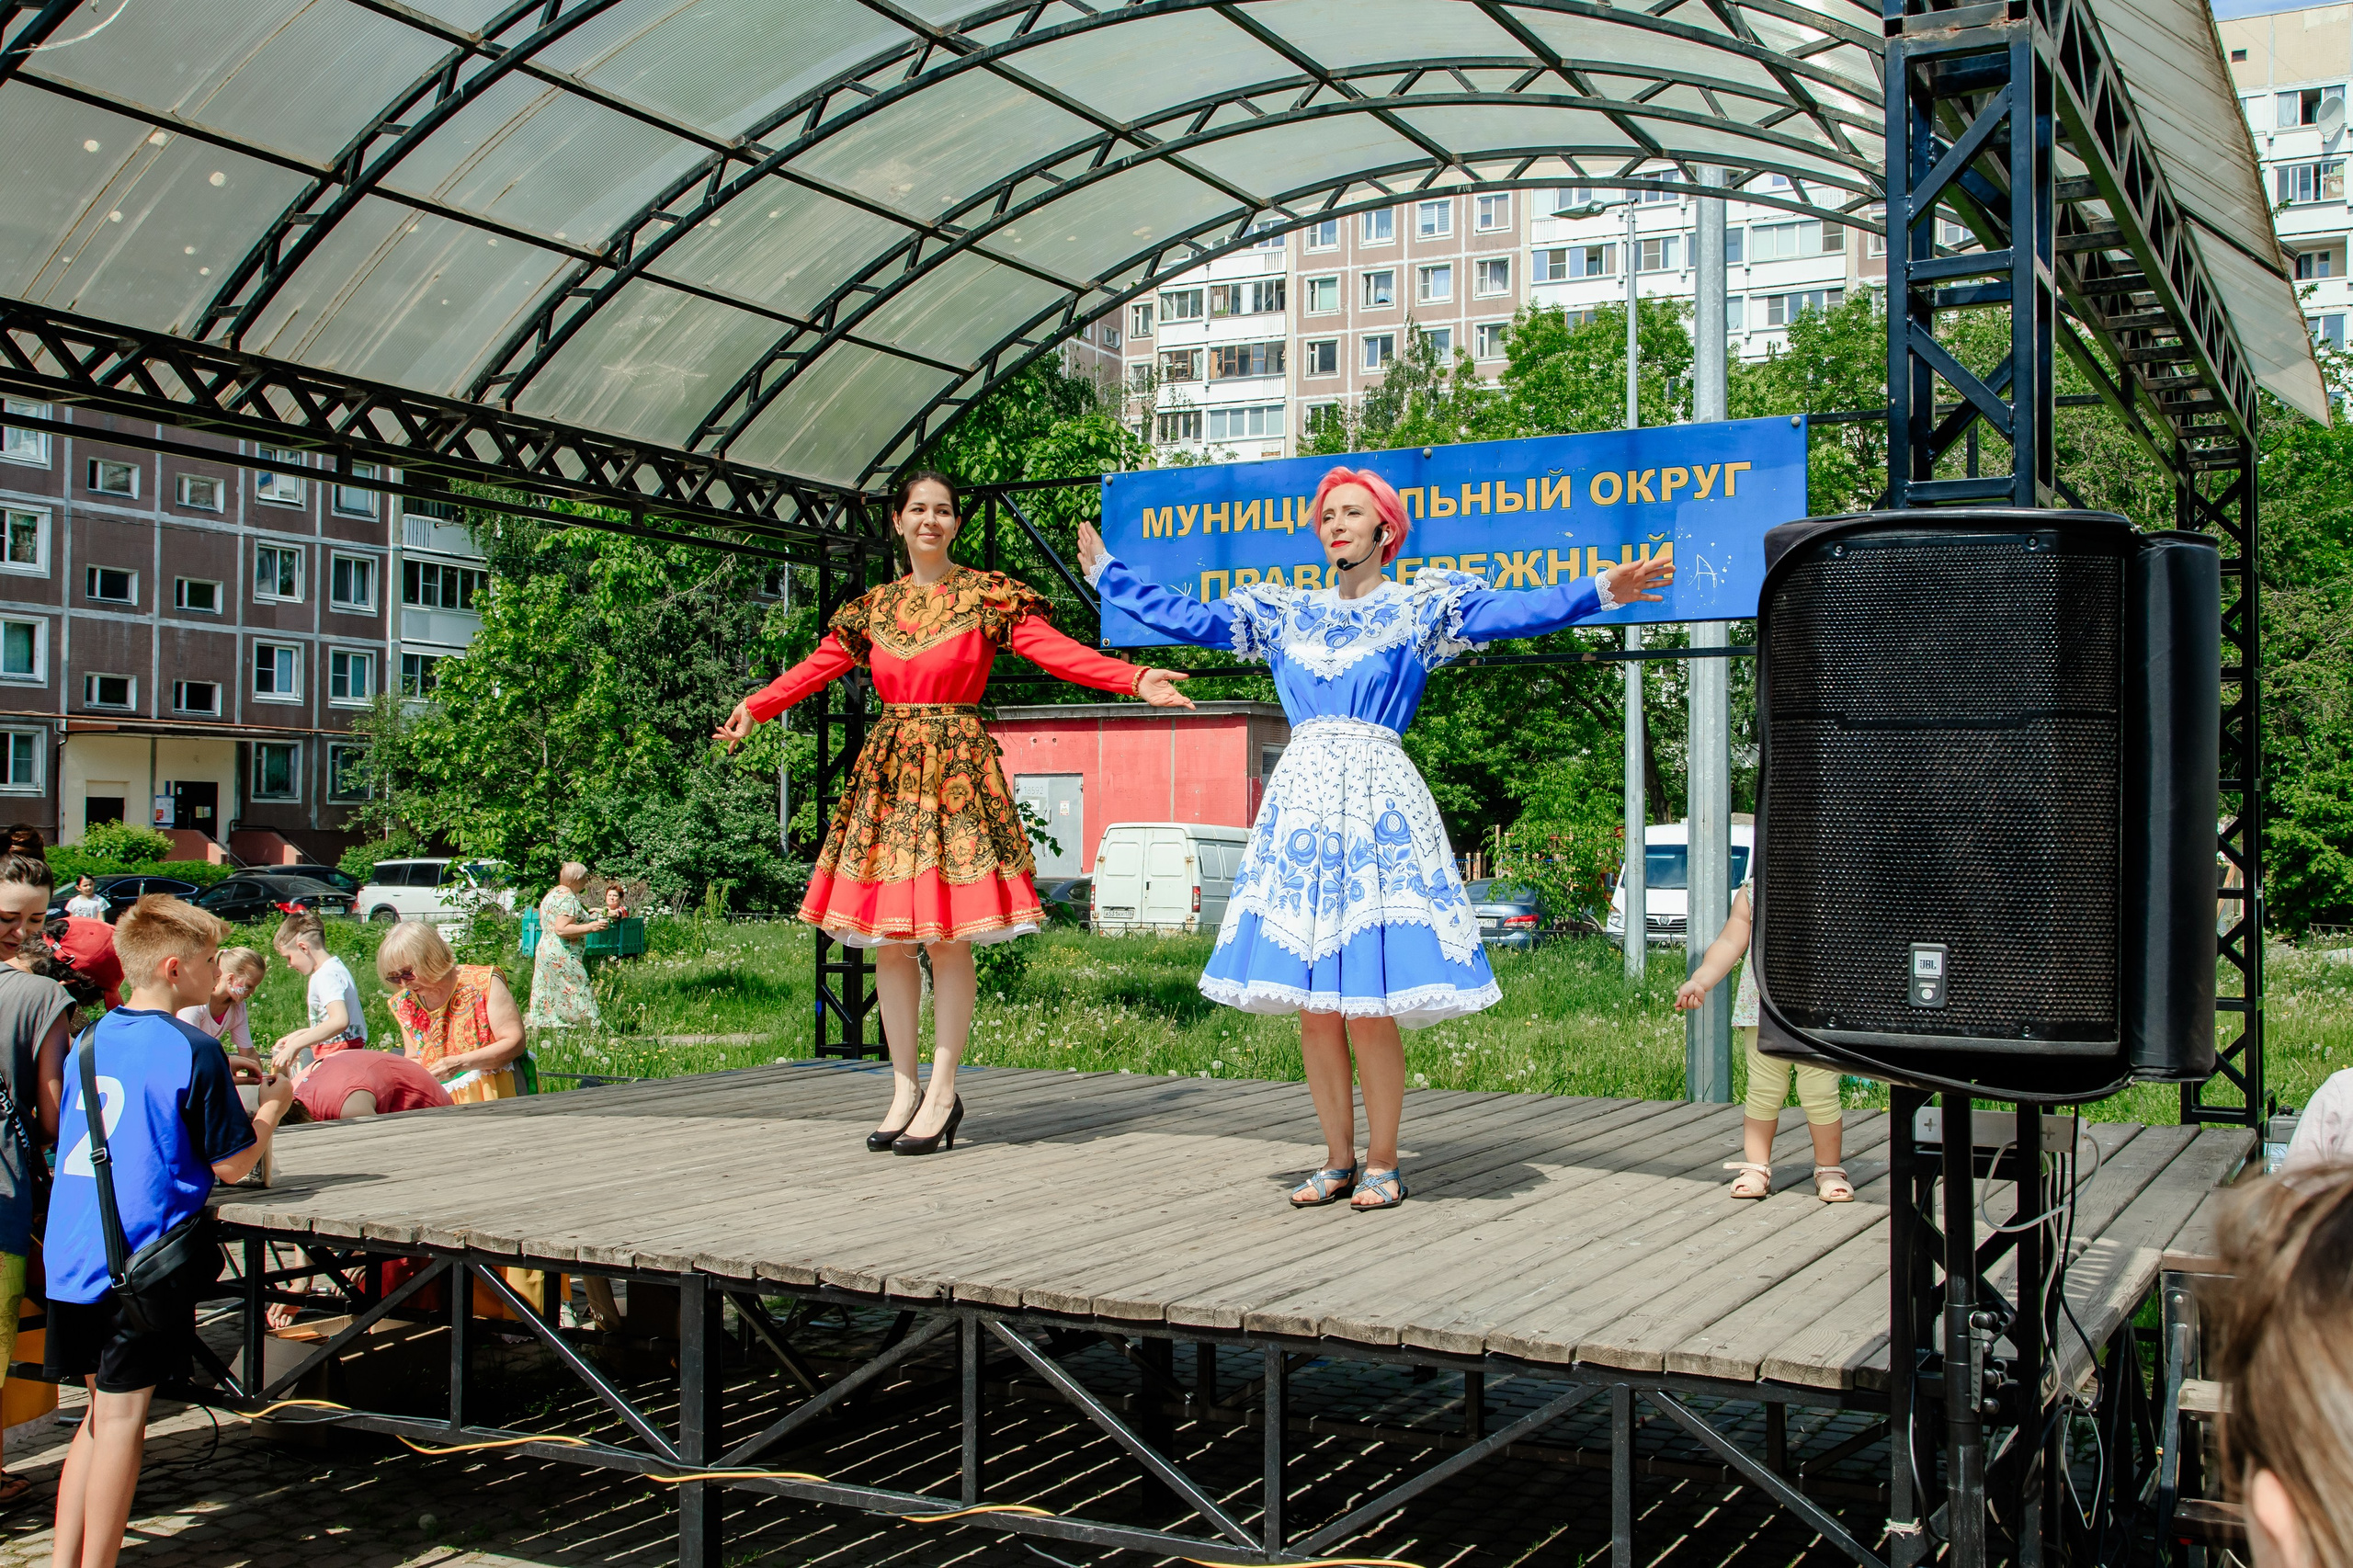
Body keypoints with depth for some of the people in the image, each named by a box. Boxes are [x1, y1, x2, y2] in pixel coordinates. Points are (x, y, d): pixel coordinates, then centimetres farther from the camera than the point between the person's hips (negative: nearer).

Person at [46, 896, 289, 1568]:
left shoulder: (90, 1040, 10)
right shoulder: (193, 1051, -12)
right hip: (141, 1261, -7)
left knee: (101, 1411, 17)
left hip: (69, 1256, 7)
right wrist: (272, 1107, 8)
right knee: (120, 1417, 0)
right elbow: (232, 1164, -8)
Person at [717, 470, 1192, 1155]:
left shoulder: (988, 597, 2)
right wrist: (754, 707, 1)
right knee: (889, 938, 3)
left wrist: (1135, 680, -20)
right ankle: (905, 1089, 12)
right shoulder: (874, 606, 14)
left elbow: (1055, 650, -7)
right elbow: (817, 666, 13)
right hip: (888, 768, 4)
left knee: (948, 937, -7)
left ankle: (942, 1092, 1)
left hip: (957, 766, -4)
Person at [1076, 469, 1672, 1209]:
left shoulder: (1423, 607, 7)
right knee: (1313, 1004, 4)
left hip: (1377, 800, -4)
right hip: (1300, 799, 4)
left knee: (1369, 1004, -8)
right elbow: (1186, 618, 20)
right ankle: (1338, 1158, 16)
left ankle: (1383, 1163, 7)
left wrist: (1602, 589, -17)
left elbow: (1518, 611, -5)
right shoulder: (1285, 612, 17)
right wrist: (1109, 576, 22)